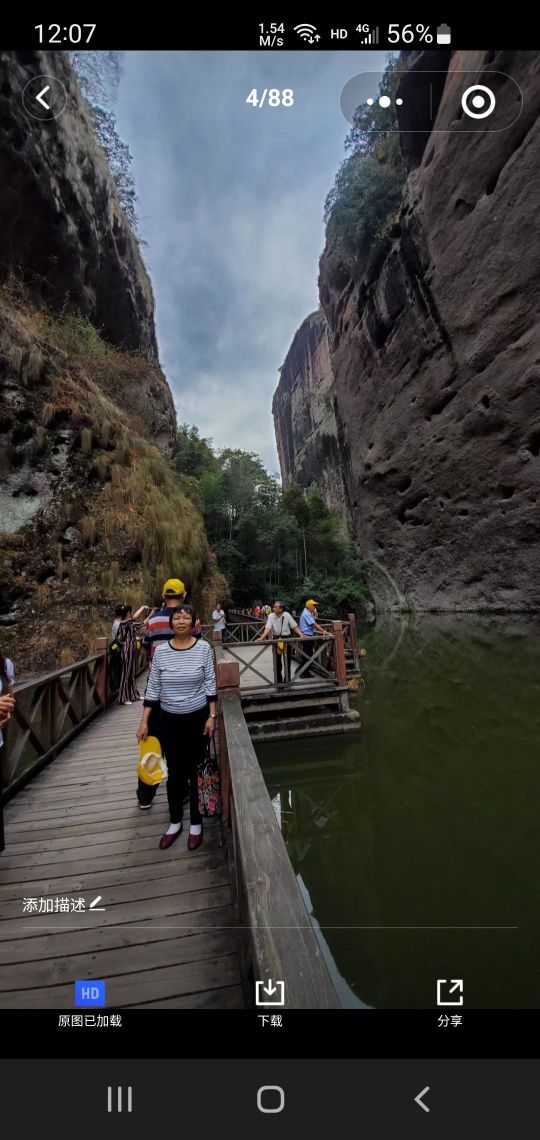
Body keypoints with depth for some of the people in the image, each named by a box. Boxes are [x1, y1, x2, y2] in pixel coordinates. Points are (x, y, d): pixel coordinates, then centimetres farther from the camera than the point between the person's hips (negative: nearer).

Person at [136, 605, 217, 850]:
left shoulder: (203, 648, -10)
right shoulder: (160, 651, -6)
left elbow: (210, 684, -5)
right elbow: (152, 688, 0)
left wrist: (212, 716, -7)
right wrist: (144, 721, -1)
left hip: (197, 719, -1)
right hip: (169, 720, 2)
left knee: (196, 771, 10)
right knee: (175, 772, 13)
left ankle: (196, 824, 30)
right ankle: (175, 822, 34)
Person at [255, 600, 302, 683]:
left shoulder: (287, 615, -9)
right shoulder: (271, 616, -8)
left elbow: (294, 627, -4)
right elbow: (268, 628, -16)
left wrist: (300, 635, -14)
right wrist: (261, 637, -29)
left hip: (287, 638, 0)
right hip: (276, 639, 0)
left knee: (287, 660, 8)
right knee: (277, 660, 3)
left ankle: (287, 680, 23)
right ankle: (279, 680, 17)